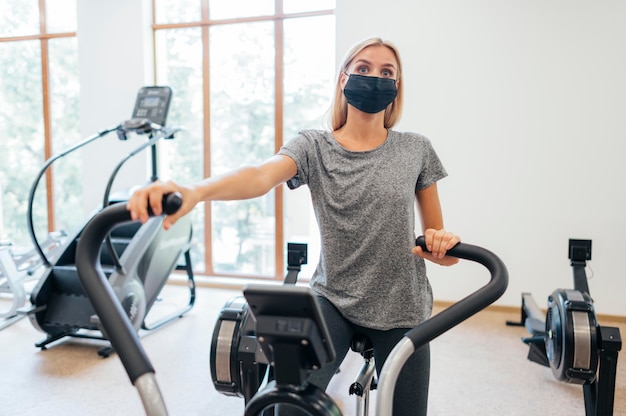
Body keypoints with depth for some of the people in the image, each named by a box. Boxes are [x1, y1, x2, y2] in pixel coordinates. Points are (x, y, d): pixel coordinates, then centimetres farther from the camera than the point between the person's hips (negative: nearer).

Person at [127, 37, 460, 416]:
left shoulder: (416, 150, -1)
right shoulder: (313, 147, -5)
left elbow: (437, 237, 6)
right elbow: (263, 175, -26)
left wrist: (442, 243, -19)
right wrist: (195, 192, -46)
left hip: (402, 310, 2)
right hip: (333, 301, -1)